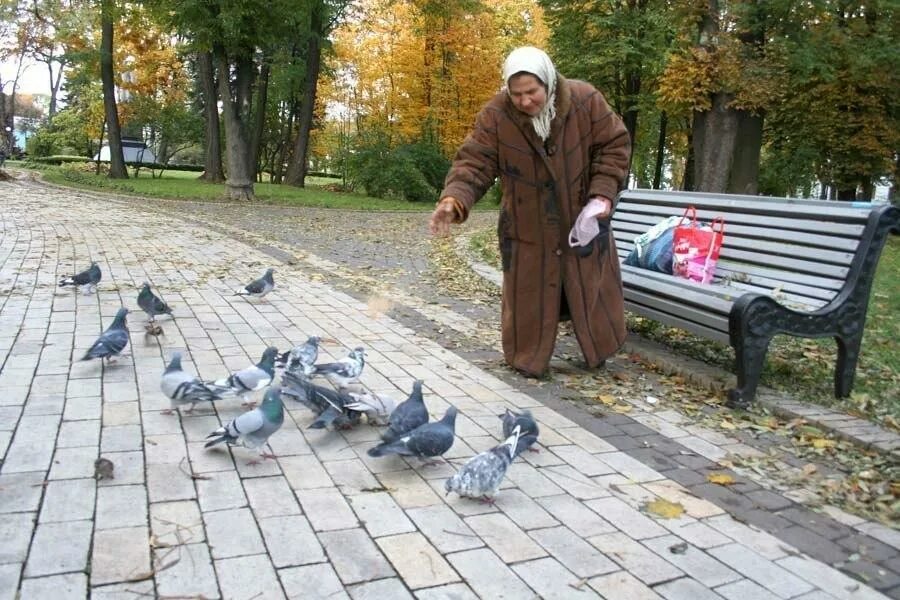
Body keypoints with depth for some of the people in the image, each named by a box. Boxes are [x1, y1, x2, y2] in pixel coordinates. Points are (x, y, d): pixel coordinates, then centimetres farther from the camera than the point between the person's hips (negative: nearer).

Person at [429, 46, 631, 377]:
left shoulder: (587, 100, -14)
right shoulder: (495, 115, -17)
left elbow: (614, 146, -5)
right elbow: (473, 163, -18)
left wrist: (603, 192, -16)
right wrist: (454, 199, -37)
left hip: (584, 220, 1)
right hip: (528, 227, 0)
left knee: (591, 289, 14)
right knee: (528, 295, 6)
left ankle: (599, 351, 37)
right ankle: (528, 359, 26)